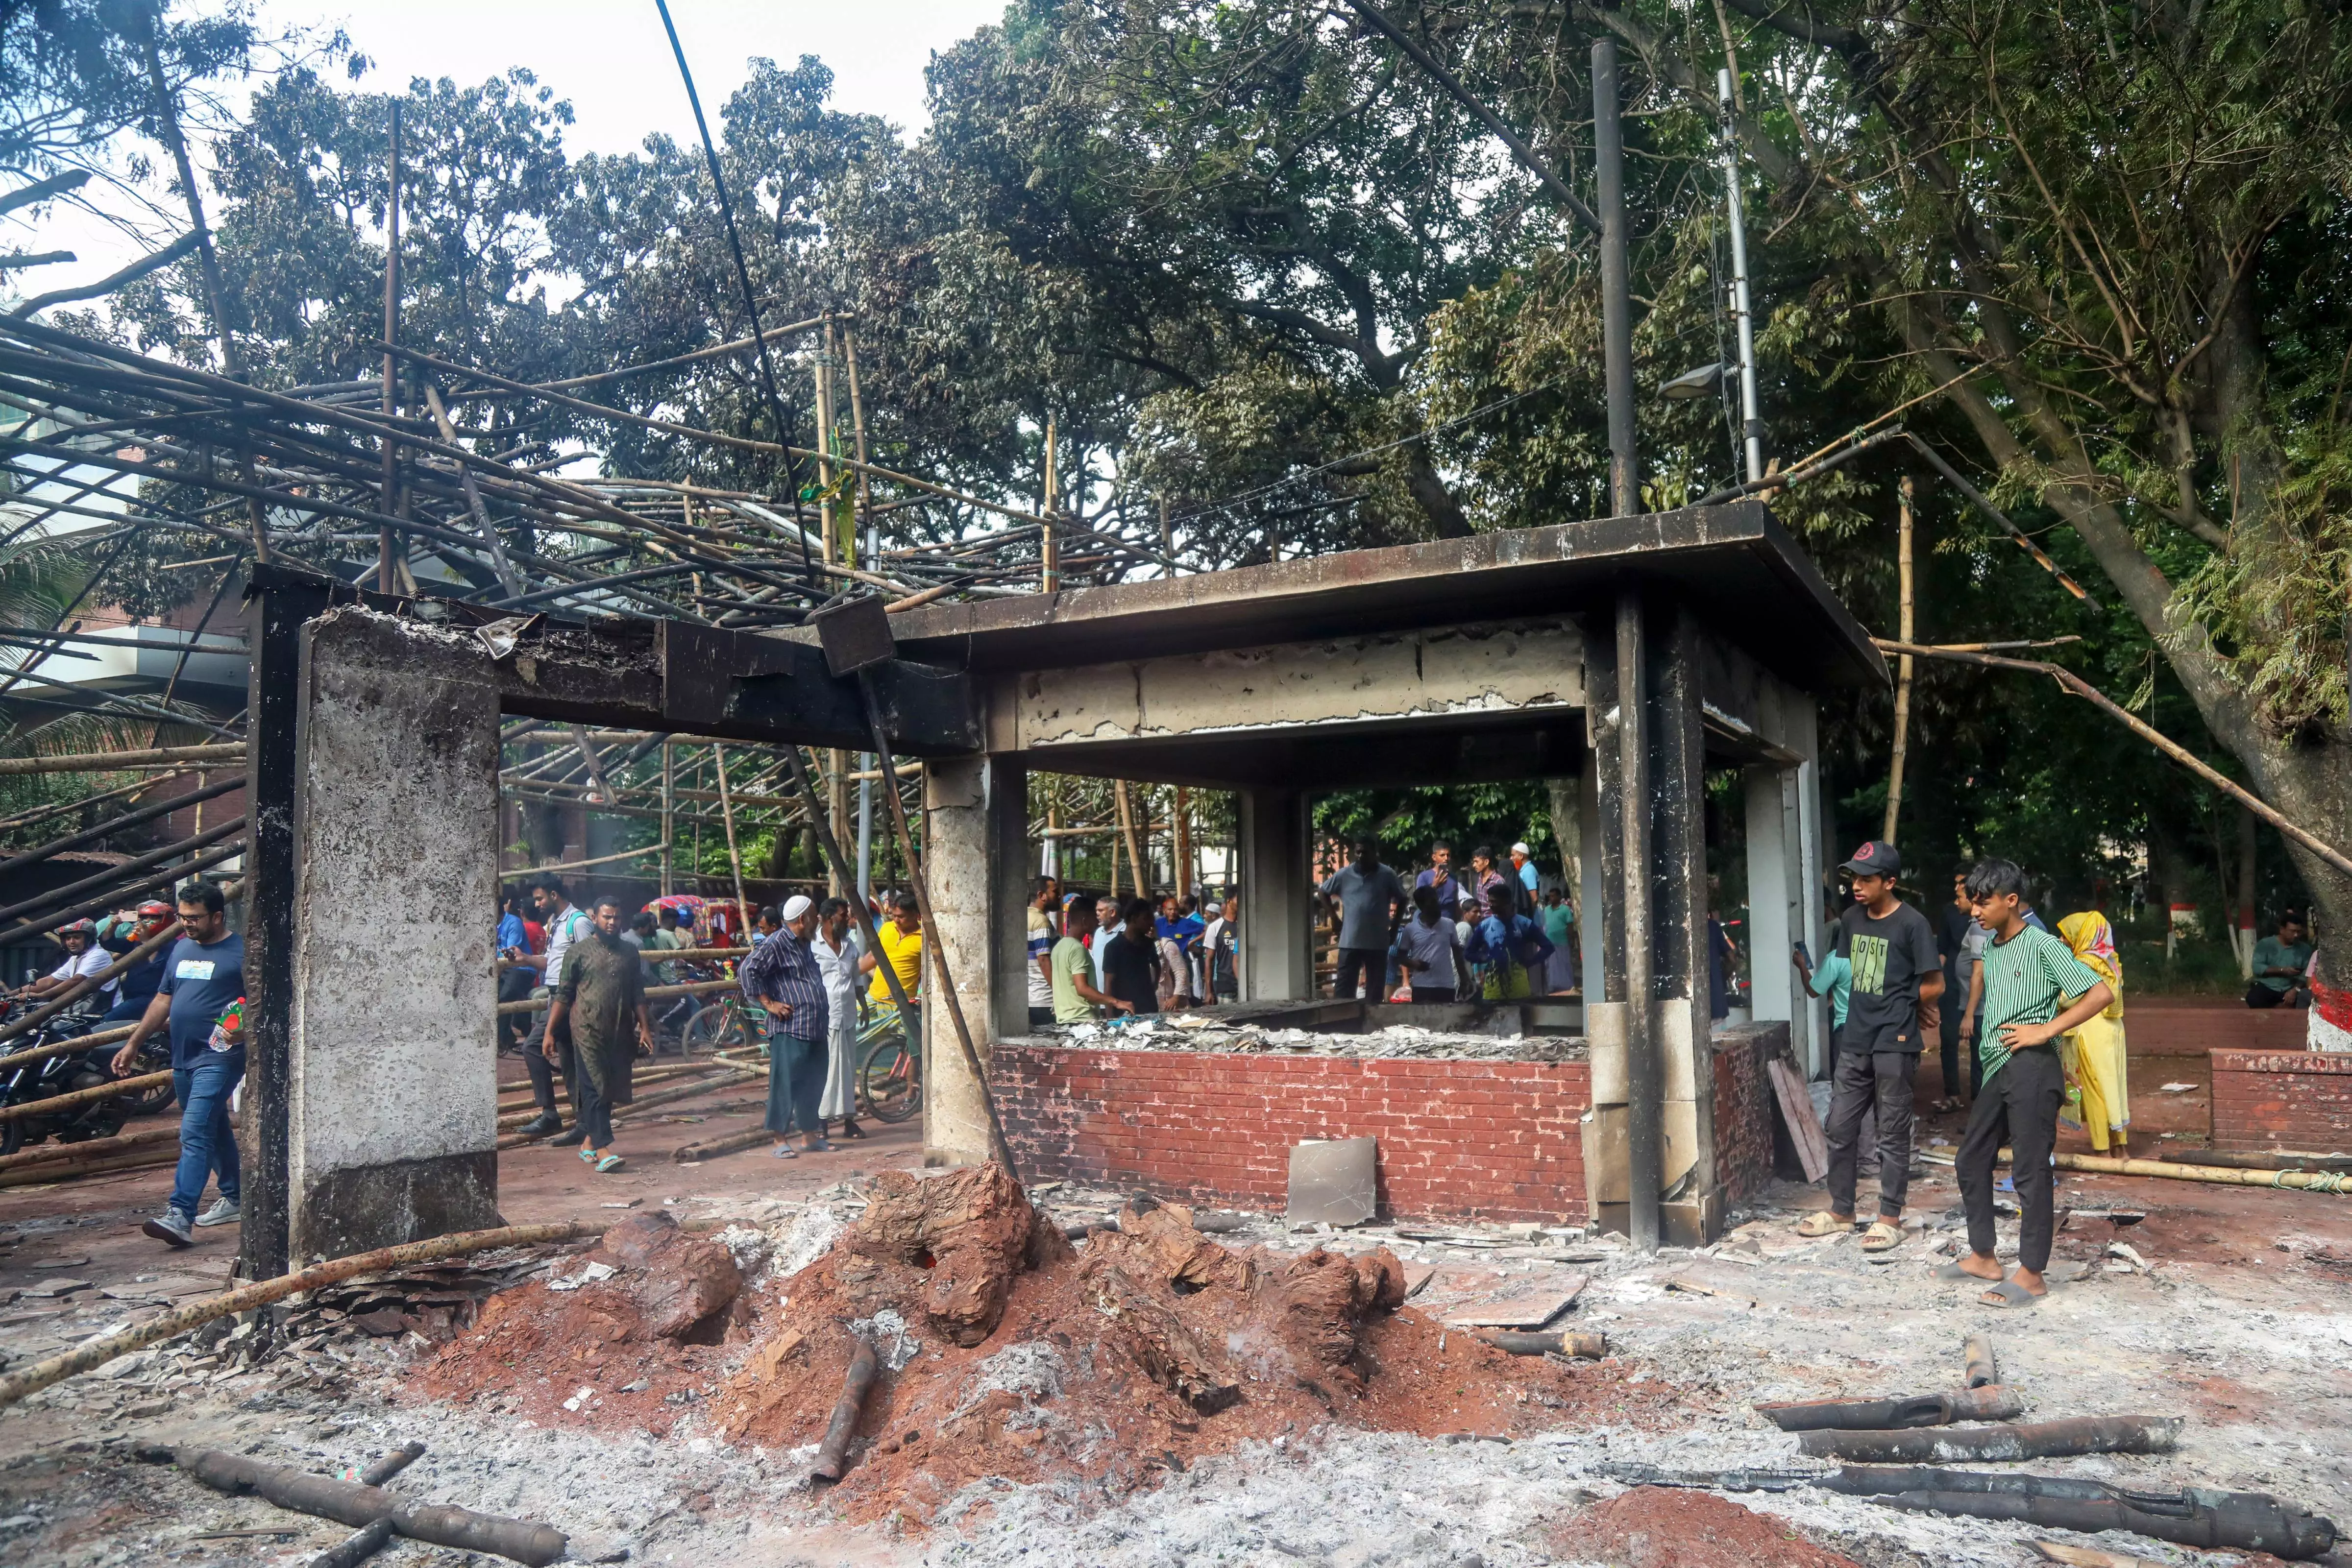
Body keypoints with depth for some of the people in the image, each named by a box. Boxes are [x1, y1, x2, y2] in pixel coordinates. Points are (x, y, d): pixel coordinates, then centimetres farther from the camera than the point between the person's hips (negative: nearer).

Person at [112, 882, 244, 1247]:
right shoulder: (182, 948, 14)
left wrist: (245, 1028, -30)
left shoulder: (241, 952, -9)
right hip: (183, 1057, 8)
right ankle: (234, 1200, 29)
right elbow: (163, 1000, 20)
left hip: (219, 1057, -8)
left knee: (195, 1133, -16)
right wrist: (133, 1044, 19)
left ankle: (180, 1216, -20)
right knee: (213, 1131, 17)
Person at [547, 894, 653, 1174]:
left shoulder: (630, 953, 11)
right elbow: (563, 995, 0)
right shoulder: (579, 951, 0)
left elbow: (638, 995, 14)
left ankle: (588, 1142, 22)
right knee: (594, 1088, -9)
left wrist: (645, 1028, 6)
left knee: (609, 1089, 8)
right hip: (588, 1031, -4)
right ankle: (603, 1151, -15)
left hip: (620, 1033, 4)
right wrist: (549, 1032, -4)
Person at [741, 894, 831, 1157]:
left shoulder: (804, 945, 18)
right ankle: (781, 1140, 0)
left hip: (815, 1028, 9)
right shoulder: (776, 944, -11)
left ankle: (813, 1135, 24)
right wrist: (769, 1004, -17)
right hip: (789, 1029, -9)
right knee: (785, 1084, -5)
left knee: (813, 1085, 14)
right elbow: (747, 971, -18)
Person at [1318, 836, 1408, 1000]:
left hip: (1378, 942, 0)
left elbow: (1402, 900, 10)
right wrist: (1335, 918, 6)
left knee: (1376, 989, 7)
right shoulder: (1344, 874, 1)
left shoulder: (1387, 875, -1)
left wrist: (1394, 928, 5)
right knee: (1343, 988, -1)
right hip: (1350, 941, 0)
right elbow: (1323, 892, 13)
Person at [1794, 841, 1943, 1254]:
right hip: (1854, 1041, 6)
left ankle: (1889, 1218, 13)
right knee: (1840, 1127, 11)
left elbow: (1935, 985, -8)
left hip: (1894, 1044, -6)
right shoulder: (1851, 918, 8)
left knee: (1892, 1134, 4)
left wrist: (1895, 1002, 0)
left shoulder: (1912, 924, -11)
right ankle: (1841, 1210, 23)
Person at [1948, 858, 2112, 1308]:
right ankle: (1983, 1257, 25)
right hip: (1998, 1070, 9)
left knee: (2030, 1170, -4)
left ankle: (2031, 1275, 3)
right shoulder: (1991, 950, 17)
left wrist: (2045, 1031, -16)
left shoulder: (2042, 946, -8)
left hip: (2031, 1068, -9)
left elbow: (2101, 994, -13)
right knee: (1970, 1160, 13)